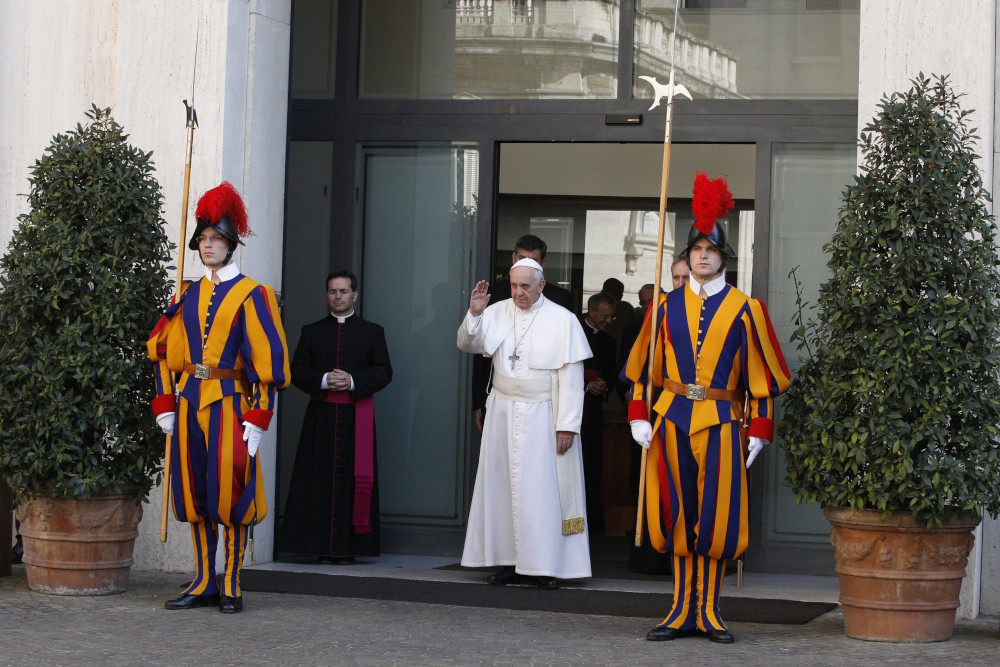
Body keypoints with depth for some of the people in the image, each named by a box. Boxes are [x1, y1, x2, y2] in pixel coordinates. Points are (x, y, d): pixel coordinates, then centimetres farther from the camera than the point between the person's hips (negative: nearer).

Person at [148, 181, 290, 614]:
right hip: (189, 403, 5)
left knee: (230, 493, -4)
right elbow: (164, 350, 15)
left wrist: (258, 418, -13)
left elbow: (267, 359, -7)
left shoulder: (251, 296, -3)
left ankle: (231, 586, 4)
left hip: (229, 402, -5)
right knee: (194, 493, 7)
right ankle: (204, 583, 14)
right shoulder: (188, 295, 13)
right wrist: (165, 405, 6)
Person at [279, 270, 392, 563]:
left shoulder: (372, 332, 11)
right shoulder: (312, 332, 14)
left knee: (353, 480, -5)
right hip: (321, 416, 1)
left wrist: (353, 381, -12)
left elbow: (384, 371, 3)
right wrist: (323, 380, -12)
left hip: (357, 415, -1)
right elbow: (298, 370, 6)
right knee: (320, 479, -4)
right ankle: (319, 545, -2)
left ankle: (347, 546, -3)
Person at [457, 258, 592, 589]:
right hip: (503, 414, 4)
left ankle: (545, 565, 0)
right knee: (503, 485, 5)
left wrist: (567, 424, -12)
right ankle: (511, 561, 11)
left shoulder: (562, 320, -6)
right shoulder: (498, 313, 4)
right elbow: (468, 344, 1)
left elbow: (571, 377, -8)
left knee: (543, 488, -4)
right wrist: (474, 314, -15)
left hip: (543, 418, -4)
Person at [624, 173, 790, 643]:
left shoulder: (744, 309, 4)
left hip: (721, 423, -2)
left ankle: (708, 611, 7)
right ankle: (683, 611, 9)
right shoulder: (666, 305, 9)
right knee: (678, 515, 3)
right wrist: (639, 416, 2)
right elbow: (642, 366, 12)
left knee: (716, 516, -2)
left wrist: (759, 430, -1)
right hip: (672, 420, 2)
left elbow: (761, 375, 4)